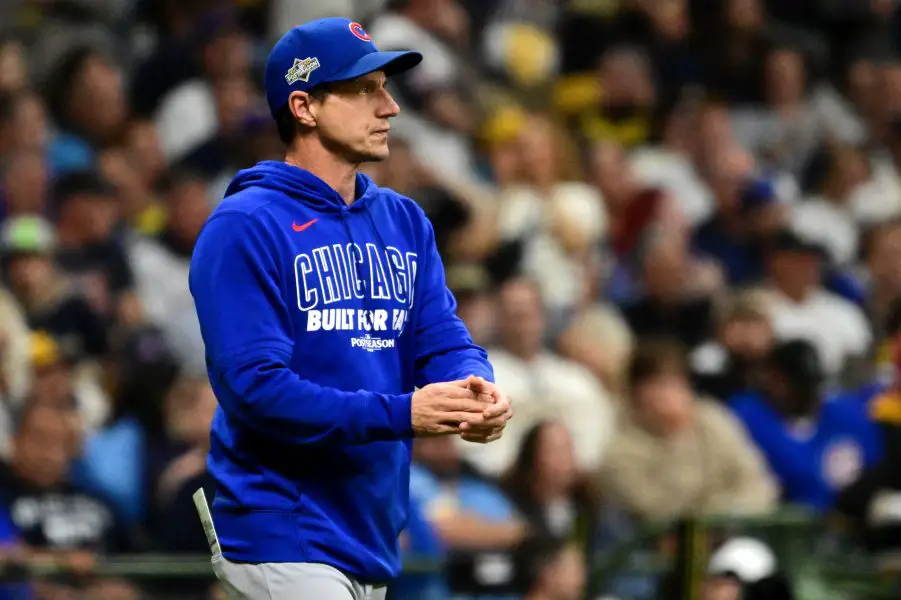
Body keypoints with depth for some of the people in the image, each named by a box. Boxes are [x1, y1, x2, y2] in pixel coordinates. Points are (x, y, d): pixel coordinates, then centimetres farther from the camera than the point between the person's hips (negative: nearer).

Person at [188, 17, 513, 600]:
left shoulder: (405, 221, 14)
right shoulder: (244, 228, -10)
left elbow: (443, 340, 8)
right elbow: (253, 386, -18)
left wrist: (478, 392, -18)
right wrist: (401, 414, -25)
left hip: (376, 536, 8)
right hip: (286, 539, -7)